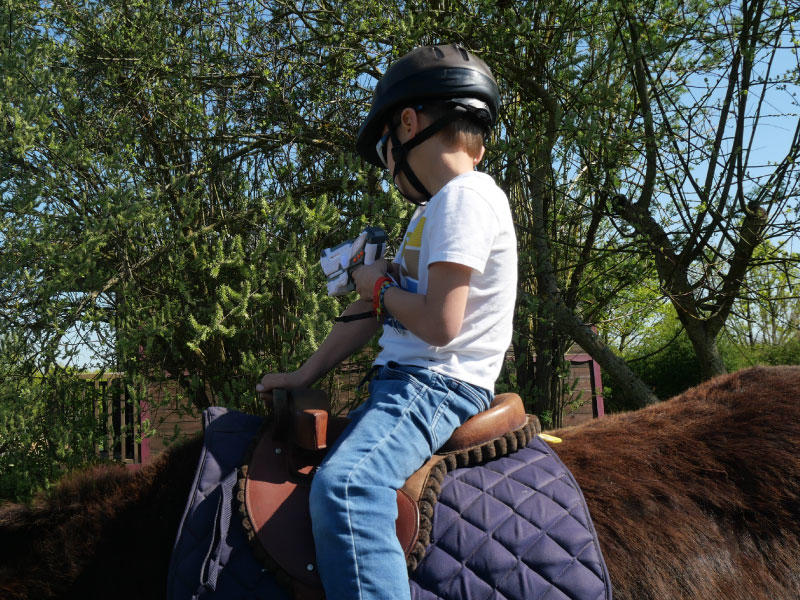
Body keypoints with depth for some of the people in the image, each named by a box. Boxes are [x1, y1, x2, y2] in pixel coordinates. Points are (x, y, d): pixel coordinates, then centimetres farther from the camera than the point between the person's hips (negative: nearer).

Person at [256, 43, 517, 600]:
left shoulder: (465, 197, -12)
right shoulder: (436, 208, 20)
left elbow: (439, 323, -22)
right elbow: (374, 306, 20)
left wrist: (380, 286, -3)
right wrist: (305, 374, 17)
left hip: (436, 386, -11)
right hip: (403, 381, 11)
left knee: (343, 484, -37)